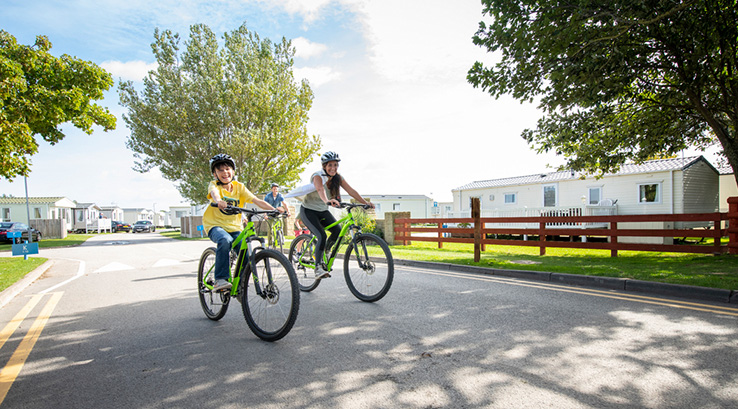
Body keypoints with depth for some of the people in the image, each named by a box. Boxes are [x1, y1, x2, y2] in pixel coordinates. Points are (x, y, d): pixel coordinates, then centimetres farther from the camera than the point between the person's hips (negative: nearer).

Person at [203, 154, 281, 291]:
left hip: (234, 227, 3)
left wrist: (274, 209, -27)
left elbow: (256, 200, -11)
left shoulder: (239, 187, 1)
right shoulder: (214, 185, -6)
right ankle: (220, 280, -27)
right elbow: (214, 192, -31)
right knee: (225, 240, -36)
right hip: (215, 225, -3)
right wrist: (219, 201, -56)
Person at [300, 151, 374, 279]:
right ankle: (318, 268, -18)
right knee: (322, 236, -25)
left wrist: (365, 202, -29)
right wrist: (327, 201, -68)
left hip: (323, 211, 6)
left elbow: (351, 191, -15)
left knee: (338, 230, -13)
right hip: (308, 210, -6)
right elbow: (320, 189, -47)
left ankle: (321, 255, 10)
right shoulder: (318, 176, -24)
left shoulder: (338, 178, -6)